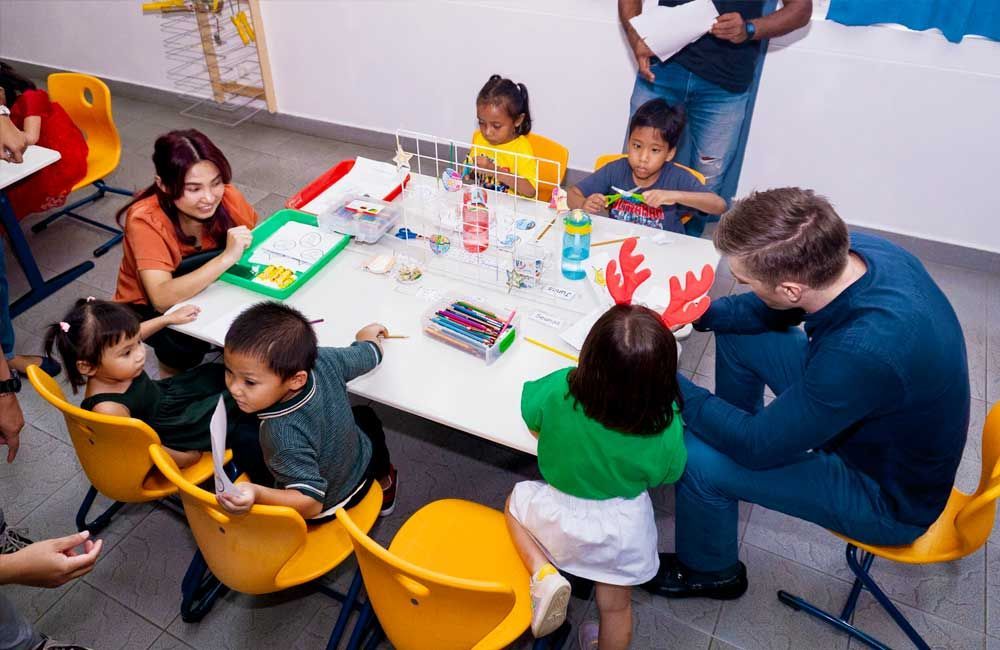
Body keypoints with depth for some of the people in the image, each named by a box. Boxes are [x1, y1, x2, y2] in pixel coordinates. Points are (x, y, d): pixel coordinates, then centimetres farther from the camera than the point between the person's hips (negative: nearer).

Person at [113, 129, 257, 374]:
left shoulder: (226, 198, -21)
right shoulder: (145, 221, -30)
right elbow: (162, 298, -41)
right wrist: (227, 257, -48)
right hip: (148, 307, -3)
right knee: (182, 340, -34)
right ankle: (173, 366, 1)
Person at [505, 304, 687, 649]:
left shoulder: (559, 390, -30)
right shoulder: (667, 427, -29)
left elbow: (530, 414, -8)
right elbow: (666, 475, -8)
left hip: (560, 519, -1)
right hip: (624, 529, 1)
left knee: (517, 501, 29)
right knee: (616, 607, 26)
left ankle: (544, 574, 9)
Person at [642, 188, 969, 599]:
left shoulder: (863, 350, -42)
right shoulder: (853, 250, -18)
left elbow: (759, 446, -28)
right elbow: (771, 311, 2)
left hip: (891, 495, -7)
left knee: (696, 456, -19)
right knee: (737, 332, 6)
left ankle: (710, 572, 13)